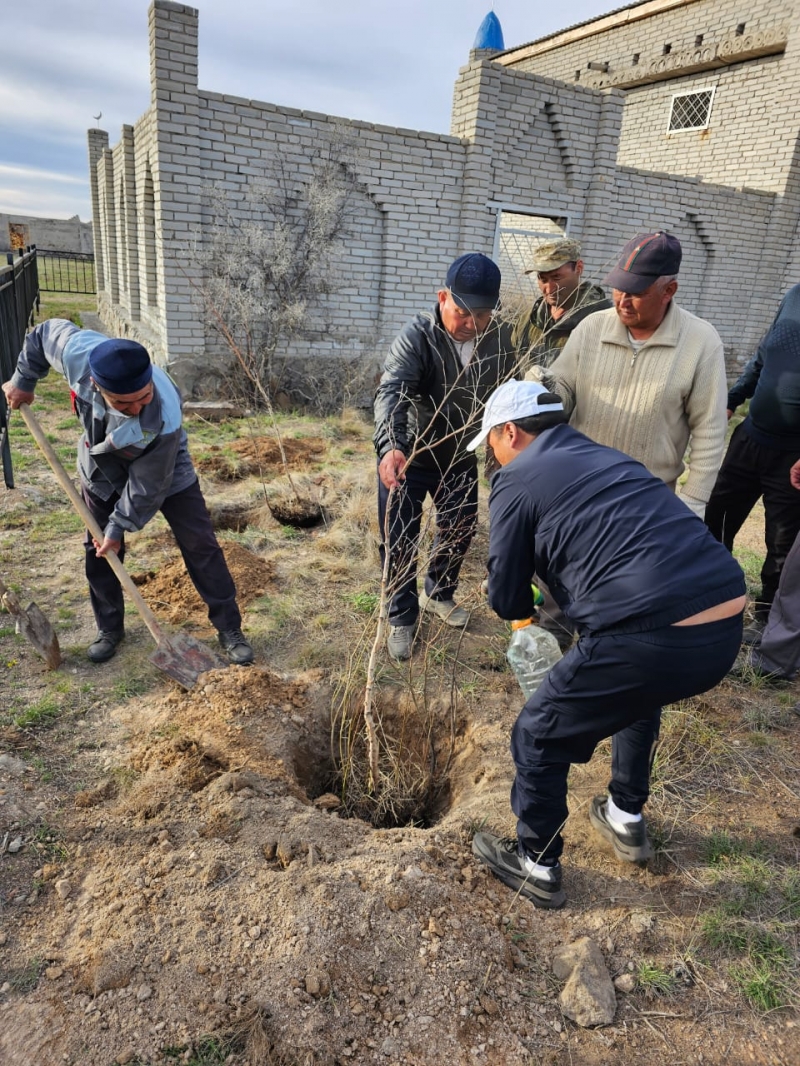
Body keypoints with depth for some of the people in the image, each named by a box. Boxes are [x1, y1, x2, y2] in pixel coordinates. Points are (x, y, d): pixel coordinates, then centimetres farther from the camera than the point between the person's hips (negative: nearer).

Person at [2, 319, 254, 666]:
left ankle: (230, 629, 11)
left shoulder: (164, 418, -43)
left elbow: (148, 486, -28)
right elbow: (44, 332, -9)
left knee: (200, 546, -3)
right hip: (102, 470, 4)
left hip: (164, 470, -4)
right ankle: (109, 629, 30)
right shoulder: (78, 350, -36)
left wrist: (119, 526, -19)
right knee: (98, 550, 11)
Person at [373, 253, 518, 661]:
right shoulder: (418, 335, -25)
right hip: (407, 454, -4)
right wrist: (391, 447, -55)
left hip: (460, 456, 5)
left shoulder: (498, 340, -10)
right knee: (399, 540, 2)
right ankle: (402, 618, 23)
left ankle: (437, 594, 44)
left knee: (459, 529, 19)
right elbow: (392, 391, -39)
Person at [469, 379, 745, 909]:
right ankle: (628, 820, 52)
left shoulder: (517, 479, 1)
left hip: (654, 640, -8)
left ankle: (537, 866, 34)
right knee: (638, 697, 37)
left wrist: (527, 606, 28)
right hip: (728, 625, 8)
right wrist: (558, 592, 35)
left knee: (540, 738, 15)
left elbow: (506, 600, 6)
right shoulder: (608, 457, 22)